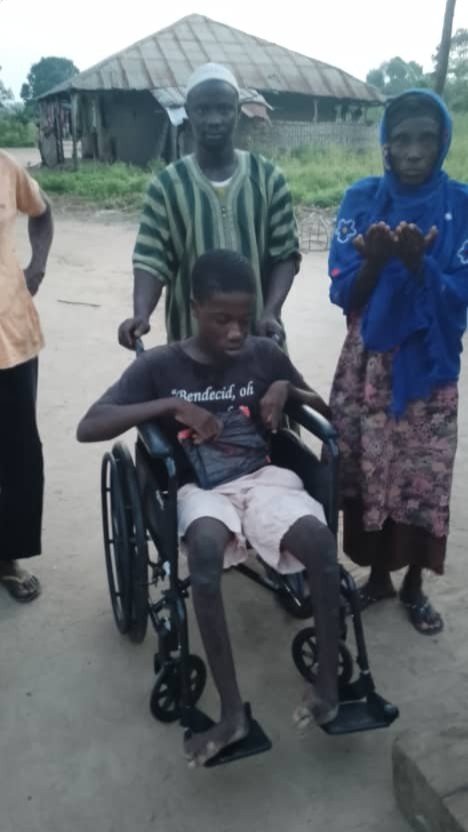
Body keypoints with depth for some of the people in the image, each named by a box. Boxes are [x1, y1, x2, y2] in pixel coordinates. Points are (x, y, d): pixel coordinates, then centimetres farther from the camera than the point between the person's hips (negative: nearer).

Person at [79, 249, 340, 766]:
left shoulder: (265, 355, 7)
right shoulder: (159, 365, -1)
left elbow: (326, 411, 18)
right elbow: (88, 428, -10)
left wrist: (287, 388, -4)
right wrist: (172, 404, -18)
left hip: (263, 476, 2)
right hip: (199, 488, -2)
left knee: (320, 540, -30)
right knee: (206, 546, -37)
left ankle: (328, 683, -12)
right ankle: (231, 710, -28)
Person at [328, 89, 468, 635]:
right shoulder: (361, 199, -1)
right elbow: (343, 293, -6)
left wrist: (417, 262, -25)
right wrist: (374, 261, -25)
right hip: (367, 364, 1)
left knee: (424, 479, 4)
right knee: (365, 472, 6)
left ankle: (413, 585, 27)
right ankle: (378, 574, 29)